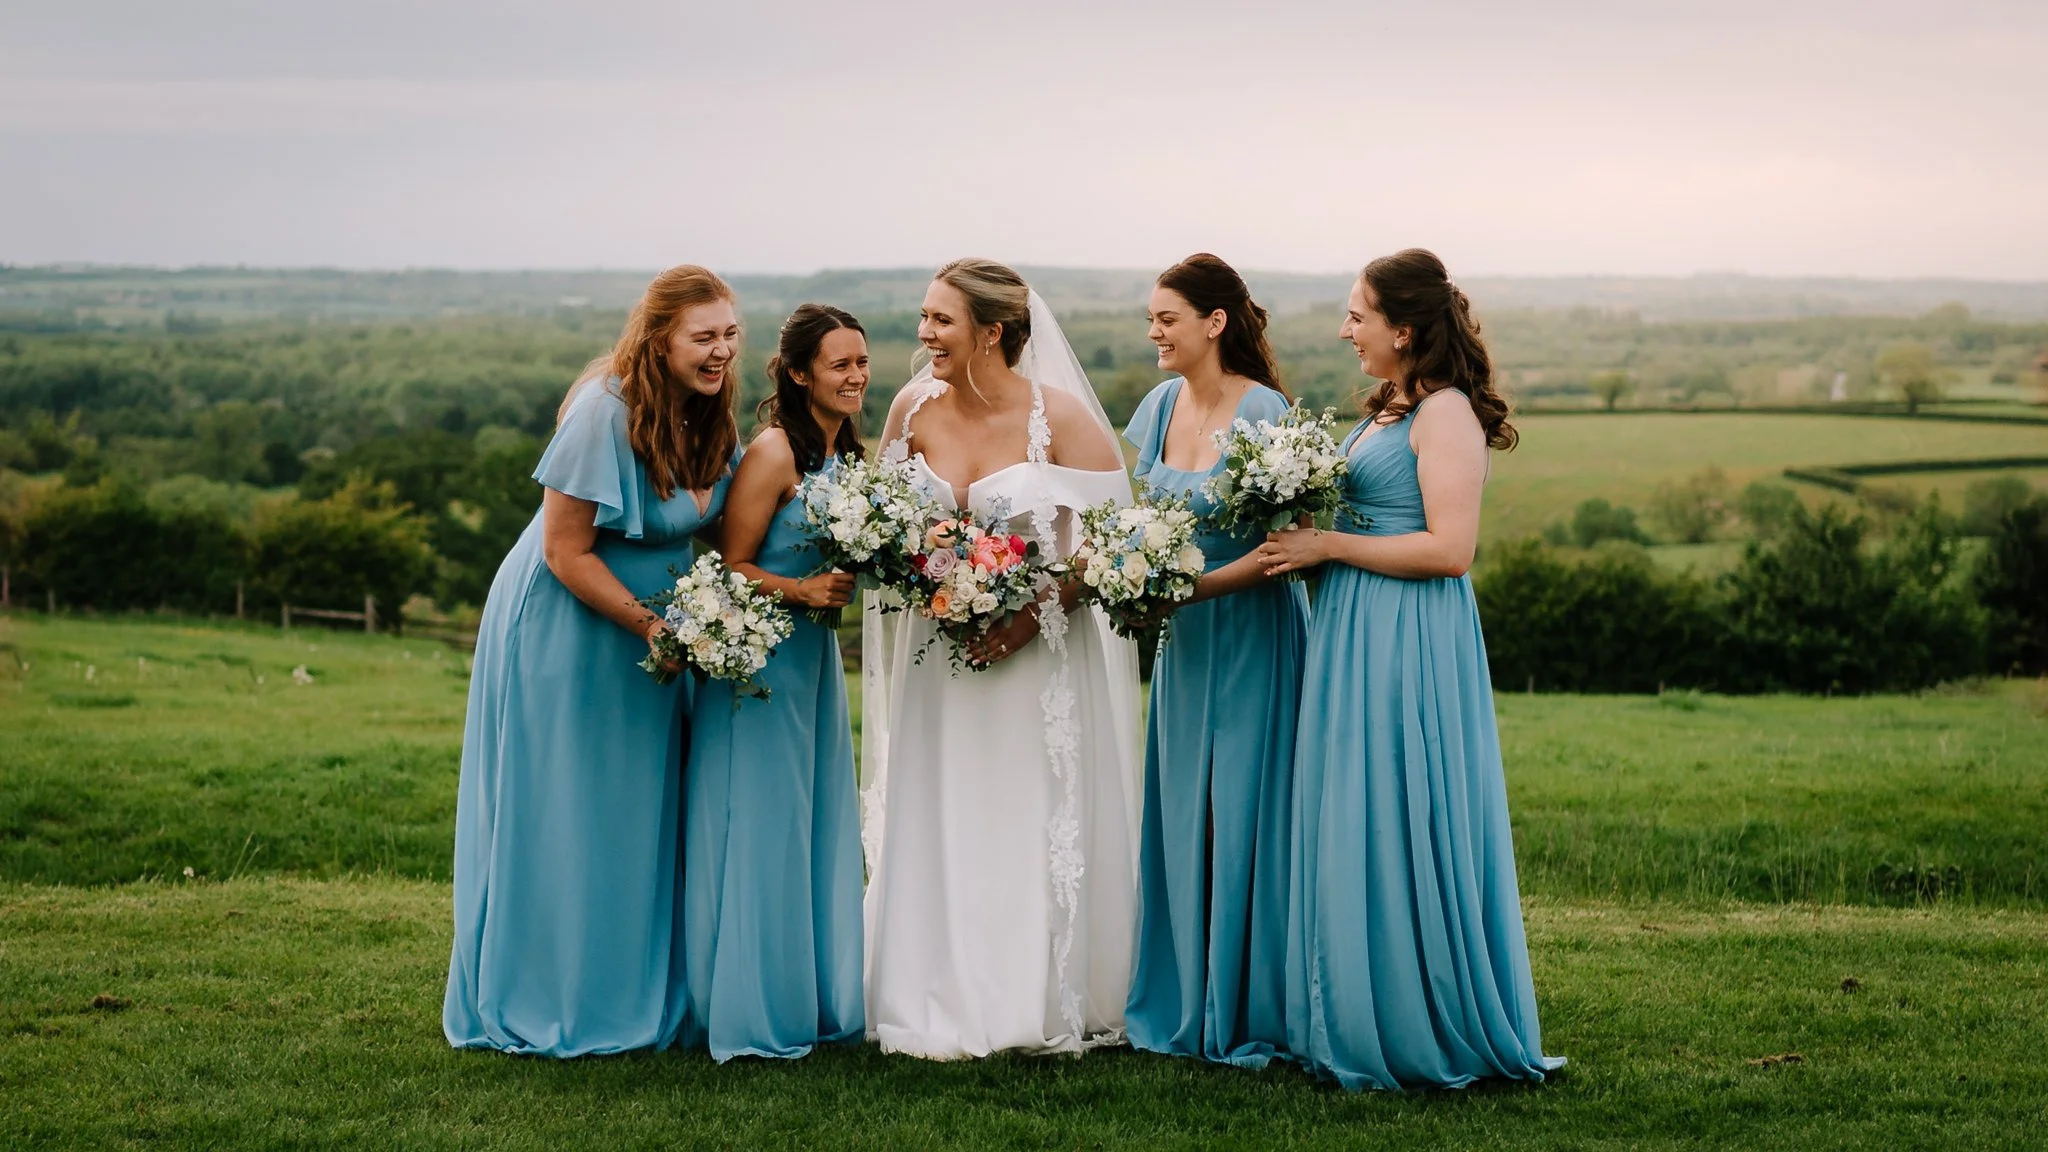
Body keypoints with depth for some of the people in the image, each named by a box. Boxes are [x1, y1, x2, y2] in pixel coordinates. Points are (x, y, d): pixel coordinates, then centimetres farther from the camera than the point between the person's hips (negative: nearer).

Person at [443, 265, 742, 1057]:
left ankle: (631, 997, 24)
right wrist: (649, 625, -22)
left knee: (635, 817, 12)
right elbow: (565, 551, -22)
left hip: (649, 636, 7)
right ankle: (543, 1005, 15)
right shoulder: (605, 413, -25)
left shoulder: (712, 418, -2)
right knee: (555, 820, 2)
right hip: (562, 630, -7)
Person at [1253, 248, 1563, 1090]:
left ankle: (1420, 1036, 7)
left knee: (1394, 832, -4)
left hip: (1409, 647, -9)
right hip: (1354, 641, 9)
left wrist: (1326, 545, -16)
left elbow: (1449, 549, -20)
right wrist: (1298, 540, 7)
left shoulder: (1446, 414, -13)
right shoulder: (1385, 409, 16)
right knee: (1347, 835, 11)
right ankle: (1358, 1022, 20)